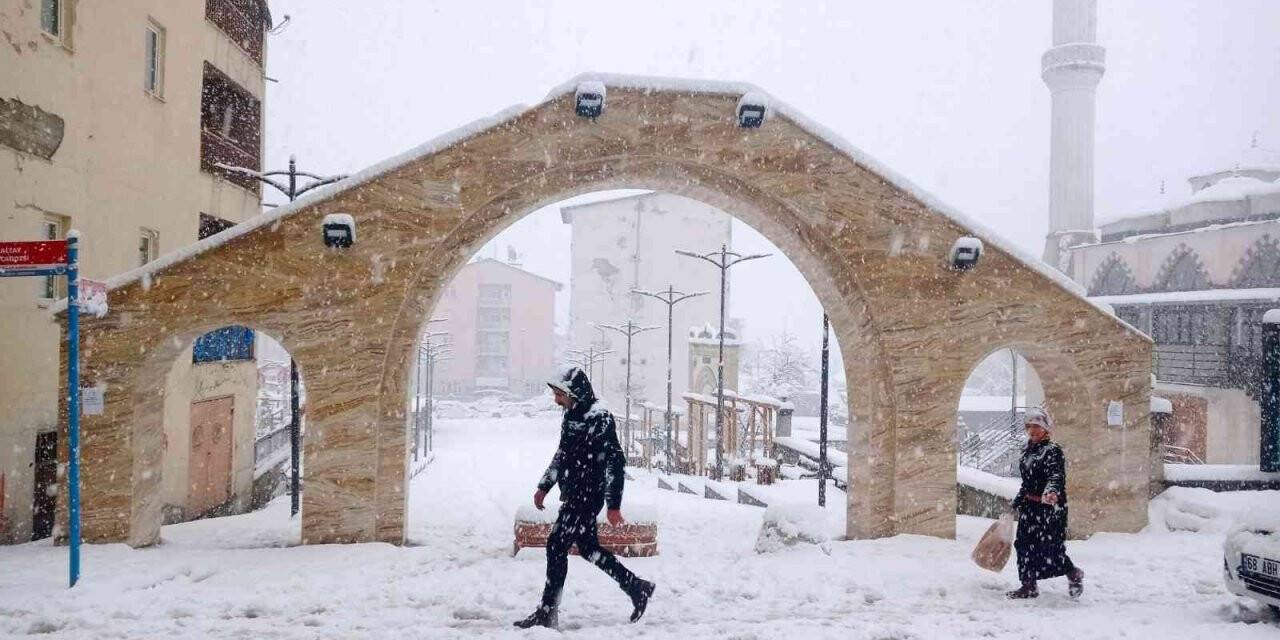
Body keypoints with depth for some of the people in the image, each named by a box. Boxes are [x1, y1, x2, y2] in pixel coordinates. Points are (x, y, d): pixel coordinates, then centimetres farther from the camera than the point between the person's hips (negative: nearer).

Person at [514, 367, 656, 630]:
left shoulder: (600, 419, -18)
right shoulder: (571, 416, 10)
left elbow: (615, 461, -19)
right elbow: (562, 454, 22)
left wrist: (614, 505, -21)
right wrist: (544, 487, 20)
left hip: (588, 496, -9)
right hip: (574, 495, 10)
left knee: (556, 545, -7)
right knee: (588, 547, 15)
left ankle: (547, 613, 3)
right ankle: (637, 587, 26)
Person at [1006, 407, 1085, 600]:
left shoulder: (1053, 450, -13)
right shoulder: (1028, 450, 12)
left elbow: (1056, 475, -30)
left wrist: (1052, 492, -50)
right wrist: (1017, 502, 25)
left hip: (1050, 507, -8)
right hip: (1029, 507, 8)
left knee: (1050, 547, -5)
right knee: (1024, 544, 7)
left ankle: (1074, 574, 21)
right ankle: (1028, 586, 15)